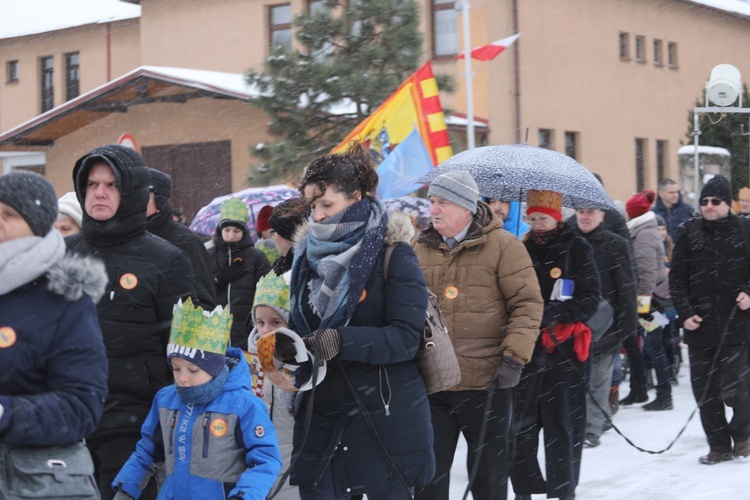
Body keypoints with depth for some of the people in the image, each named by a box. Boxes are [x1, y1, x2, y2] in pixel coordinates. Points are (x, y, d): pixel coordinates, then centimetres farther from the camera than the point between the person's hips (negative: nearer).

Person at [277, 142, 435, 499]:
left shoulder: (392, 254, -8)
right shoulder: (310, 252, 9)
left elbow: (406, 337, -15)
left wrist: (342, 341, -26)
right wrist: (285, 343, -7)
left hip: (384, 414, -4)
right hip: (320, 414, 5)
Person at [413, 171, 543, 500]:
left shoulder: (502, 245, -5)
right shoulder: (421, 249, 8)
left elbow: (527, 303, -7)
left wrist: (514, 357, -14)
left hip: (487, 383, -3)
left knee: (488, 472, 10)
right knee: (429, 471, 5)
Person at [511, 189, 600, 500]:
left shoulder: (577, 249, 1)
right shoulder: (522, 250, 12)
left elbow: (590, 298, -5)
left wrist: (554, 313, -19)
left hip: (564, 349, -3)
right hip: (526, 347, 3)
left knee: (562, 426, -1)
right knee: (520, 423, 3)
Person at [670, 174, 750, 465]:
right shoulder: (689, 233, 6)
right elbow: (677, 278, 6)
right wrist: (685, 313, -4)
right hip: (700, 326, 2)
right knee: (705, 391, 4)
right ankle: (719, 446, 19)